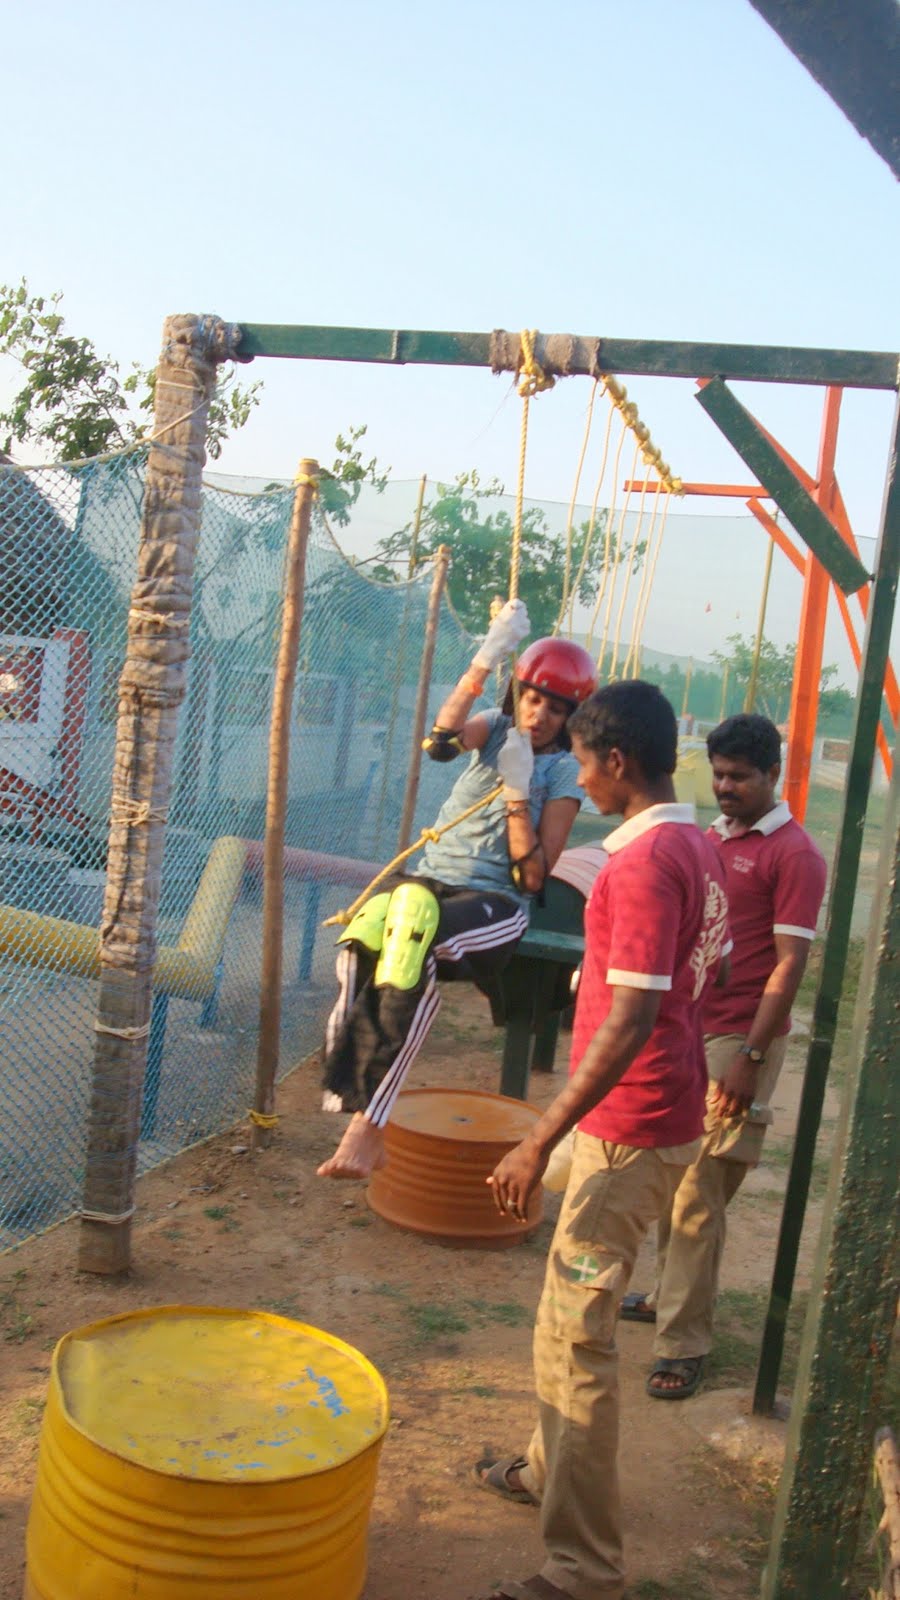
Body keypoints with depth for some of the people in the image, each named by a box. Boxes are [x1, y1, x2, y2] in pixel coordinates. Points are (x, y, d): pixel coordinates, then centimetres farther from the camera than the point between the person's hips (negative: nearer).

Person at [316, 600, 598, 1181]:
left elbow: (533, 877, -6)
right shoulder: (496, 728, 12)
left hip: (497, 905, -3)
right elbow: (444, 740, -14)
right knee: (366, 929, -34)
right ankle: (348, 1084, -36)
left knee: (415, 932, -38)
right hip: (431, 877, 3)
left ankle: (368, 1116, -36)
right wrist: (485, 663, -23)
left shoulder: (564, 774, 3)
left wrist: (517, 792, -13)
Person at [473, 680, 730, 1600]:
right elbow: (704, 977, 17)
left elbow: (631, 1019, -27)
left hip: (630, 1131, -10)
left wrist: (540, 1141, -25)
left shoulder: (644, 861, -22)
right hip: (665, 1114, 10)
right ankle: (549, 1469, 41)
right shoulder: (698, 848, 8)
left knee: (574, 1336, -3)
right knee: (573, 1310, 23)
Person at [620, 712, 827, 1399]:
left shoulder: (794, 854, -10)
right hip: (684, 1031, 7)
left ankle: (685, 1344, 5)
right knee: (671, 1182, 14)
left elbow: (788, 964, -13)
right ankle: (671, 1295, 31)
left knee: (697, 1198, -4)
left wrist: (750, 1057, -17)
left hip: (736, 1042, -7)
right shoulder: (713, 838, 13)